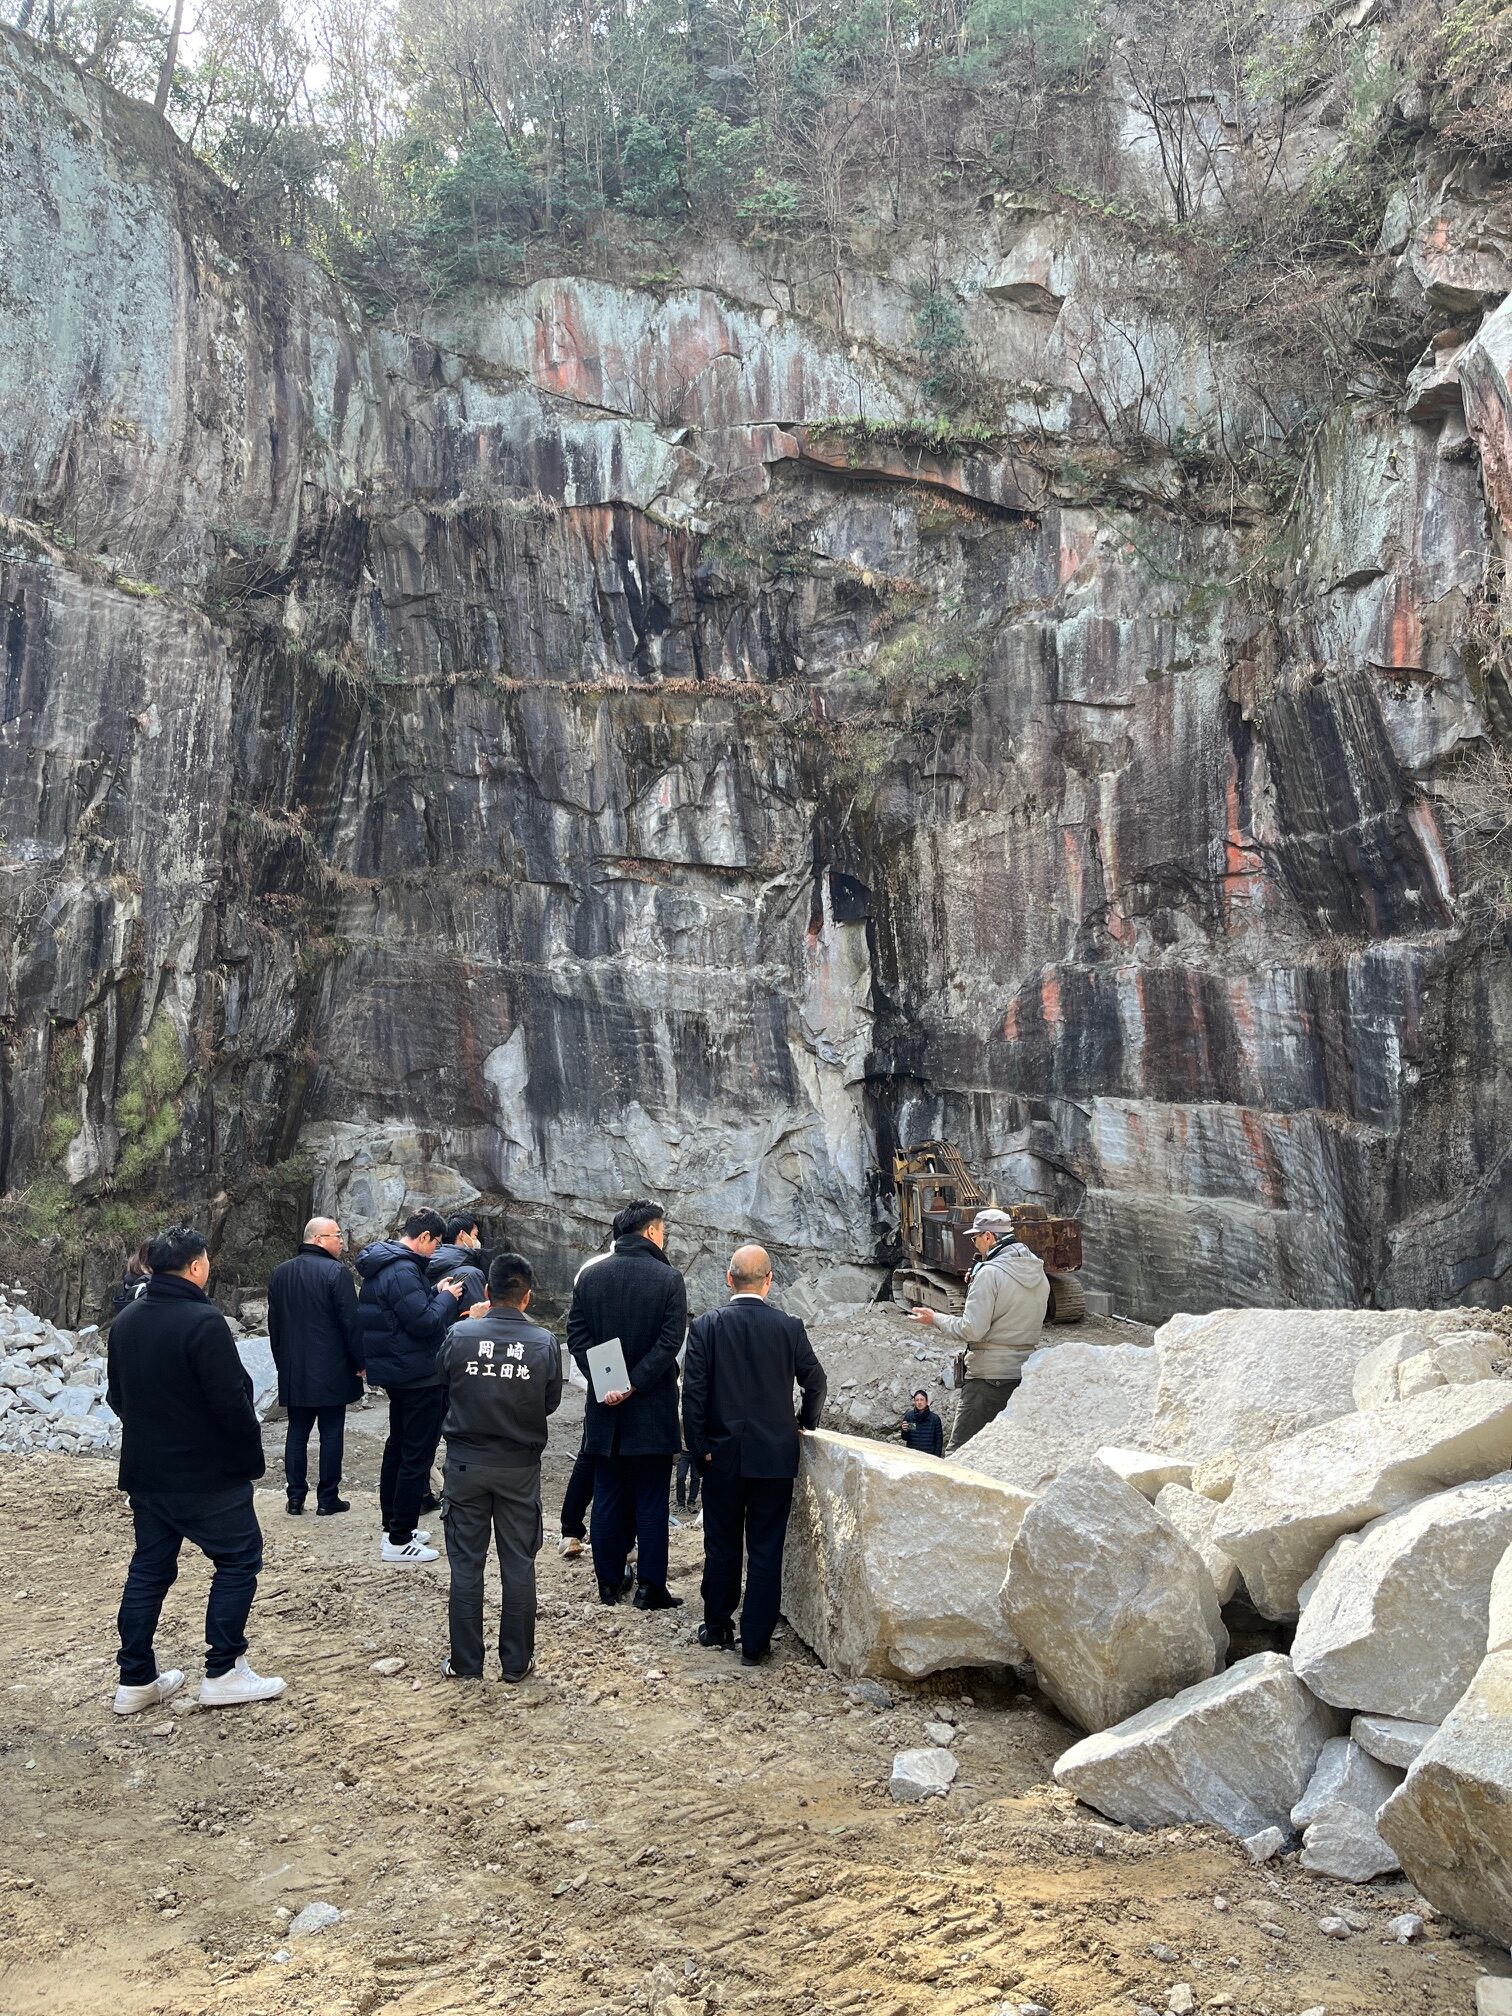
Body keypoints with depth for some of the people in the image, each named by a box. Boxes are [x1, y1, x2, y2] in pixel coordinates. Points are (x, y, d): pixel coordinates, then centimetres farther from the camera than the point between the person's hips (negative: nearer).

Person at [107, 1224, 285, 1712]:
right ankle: (223, 1674, 5)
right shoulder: (203, 1321, -22)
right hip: (208, 1471, -8)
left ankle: (136, 1680, 20)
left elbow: (116, 1395, 13)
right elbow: (231, 1400, -22)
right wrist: (250, 1439, -5)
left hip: (145, 1470, 8)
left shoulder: (125, 1321, 3)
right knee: (239, 1560, 5)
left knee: (149, 1568, 16)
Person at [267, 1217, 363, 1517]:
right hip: (331, 1370, -6)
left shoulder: (280, 1273, 8)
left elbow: (274, 1323, 14)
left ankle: (295, 1497, 13)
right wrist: (359, 1362, -4)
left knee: (297, 1433, 11)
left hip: (293, 1370, 6)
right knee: (331, 1433, 3)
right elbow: (350, 1322, -14)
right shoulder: (335, 1272, -13)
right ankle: (327, 1498, 6)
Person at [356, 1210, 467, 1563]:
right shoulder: (402, 1271, -23)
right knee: (417, 1456, -4)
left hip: (397, 1372, 11)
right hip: (417, 1374, -11)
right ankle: (399, 1540, 1)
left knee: (398, 1446, 20)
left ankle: (393, 1525, 31)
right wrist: (446, 1296, -10)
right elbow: (424, 1323, -25)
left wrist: (436, 1293, 6)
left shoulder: (386, 1264, 10)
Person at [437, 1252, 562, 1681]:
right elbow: (551, 1403, 1)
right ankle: (516, 1661, 18)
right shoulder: (544, 1343, -11)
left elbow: (441, 1391, 2)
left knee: (466, 1564, 10)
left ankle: (465, 1662, 18)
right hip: (520, 1467, 0)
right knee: (519, 1565, 11)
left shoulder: (459, 1334, -12)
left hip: (465, 1464, 0)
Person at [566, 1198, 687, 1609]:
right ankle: (650, 1588, 6)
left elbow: (576, 1336, -1)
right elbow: (670, 1341, -15)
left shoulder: (589, 1275, 3)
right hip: (652, 1408, -3)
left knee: (608, 1497, 12)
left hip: (605, 1409, 3)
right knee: (651, 1501, 4)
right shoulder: (668, 1278, -8)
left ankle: (609, 1582, 18)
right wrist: (634, 1383, -13)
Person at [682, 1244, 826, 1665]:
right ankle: (755, 1641, 9)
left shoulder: (706, 1326, -7)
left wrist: (699, 1447, 0)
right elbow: (815, 1382, 4)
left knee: (721, 1547, 14)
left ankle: (717, 1628, 26)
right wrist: (806, 1423, 21)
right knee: (766, 1551, 6)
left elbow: (693, 1391, -9)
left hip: (723, 1455, 0)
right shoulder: (789, 1327, -6)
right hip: (775, 1456, 0)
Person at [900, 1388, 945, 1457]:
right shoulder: (908, 1416, -1)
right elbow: (905, 1438, 4)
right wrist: (905, 1431, -17)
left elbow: (939, 1440, 2)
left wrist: (937, 1456, -4)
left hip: (929, 1456, -1)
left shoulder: (935, 1418, -3)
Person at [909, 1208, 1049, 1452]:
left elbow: (972, 1330, -17)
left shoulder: (990, 1273, -14)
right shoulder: (1039, 1273, 9)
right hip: (1028, 1375, 8)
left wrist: (935, 1318, -2)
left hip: (989, 1377, -8)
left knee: (961, 1451, -2)